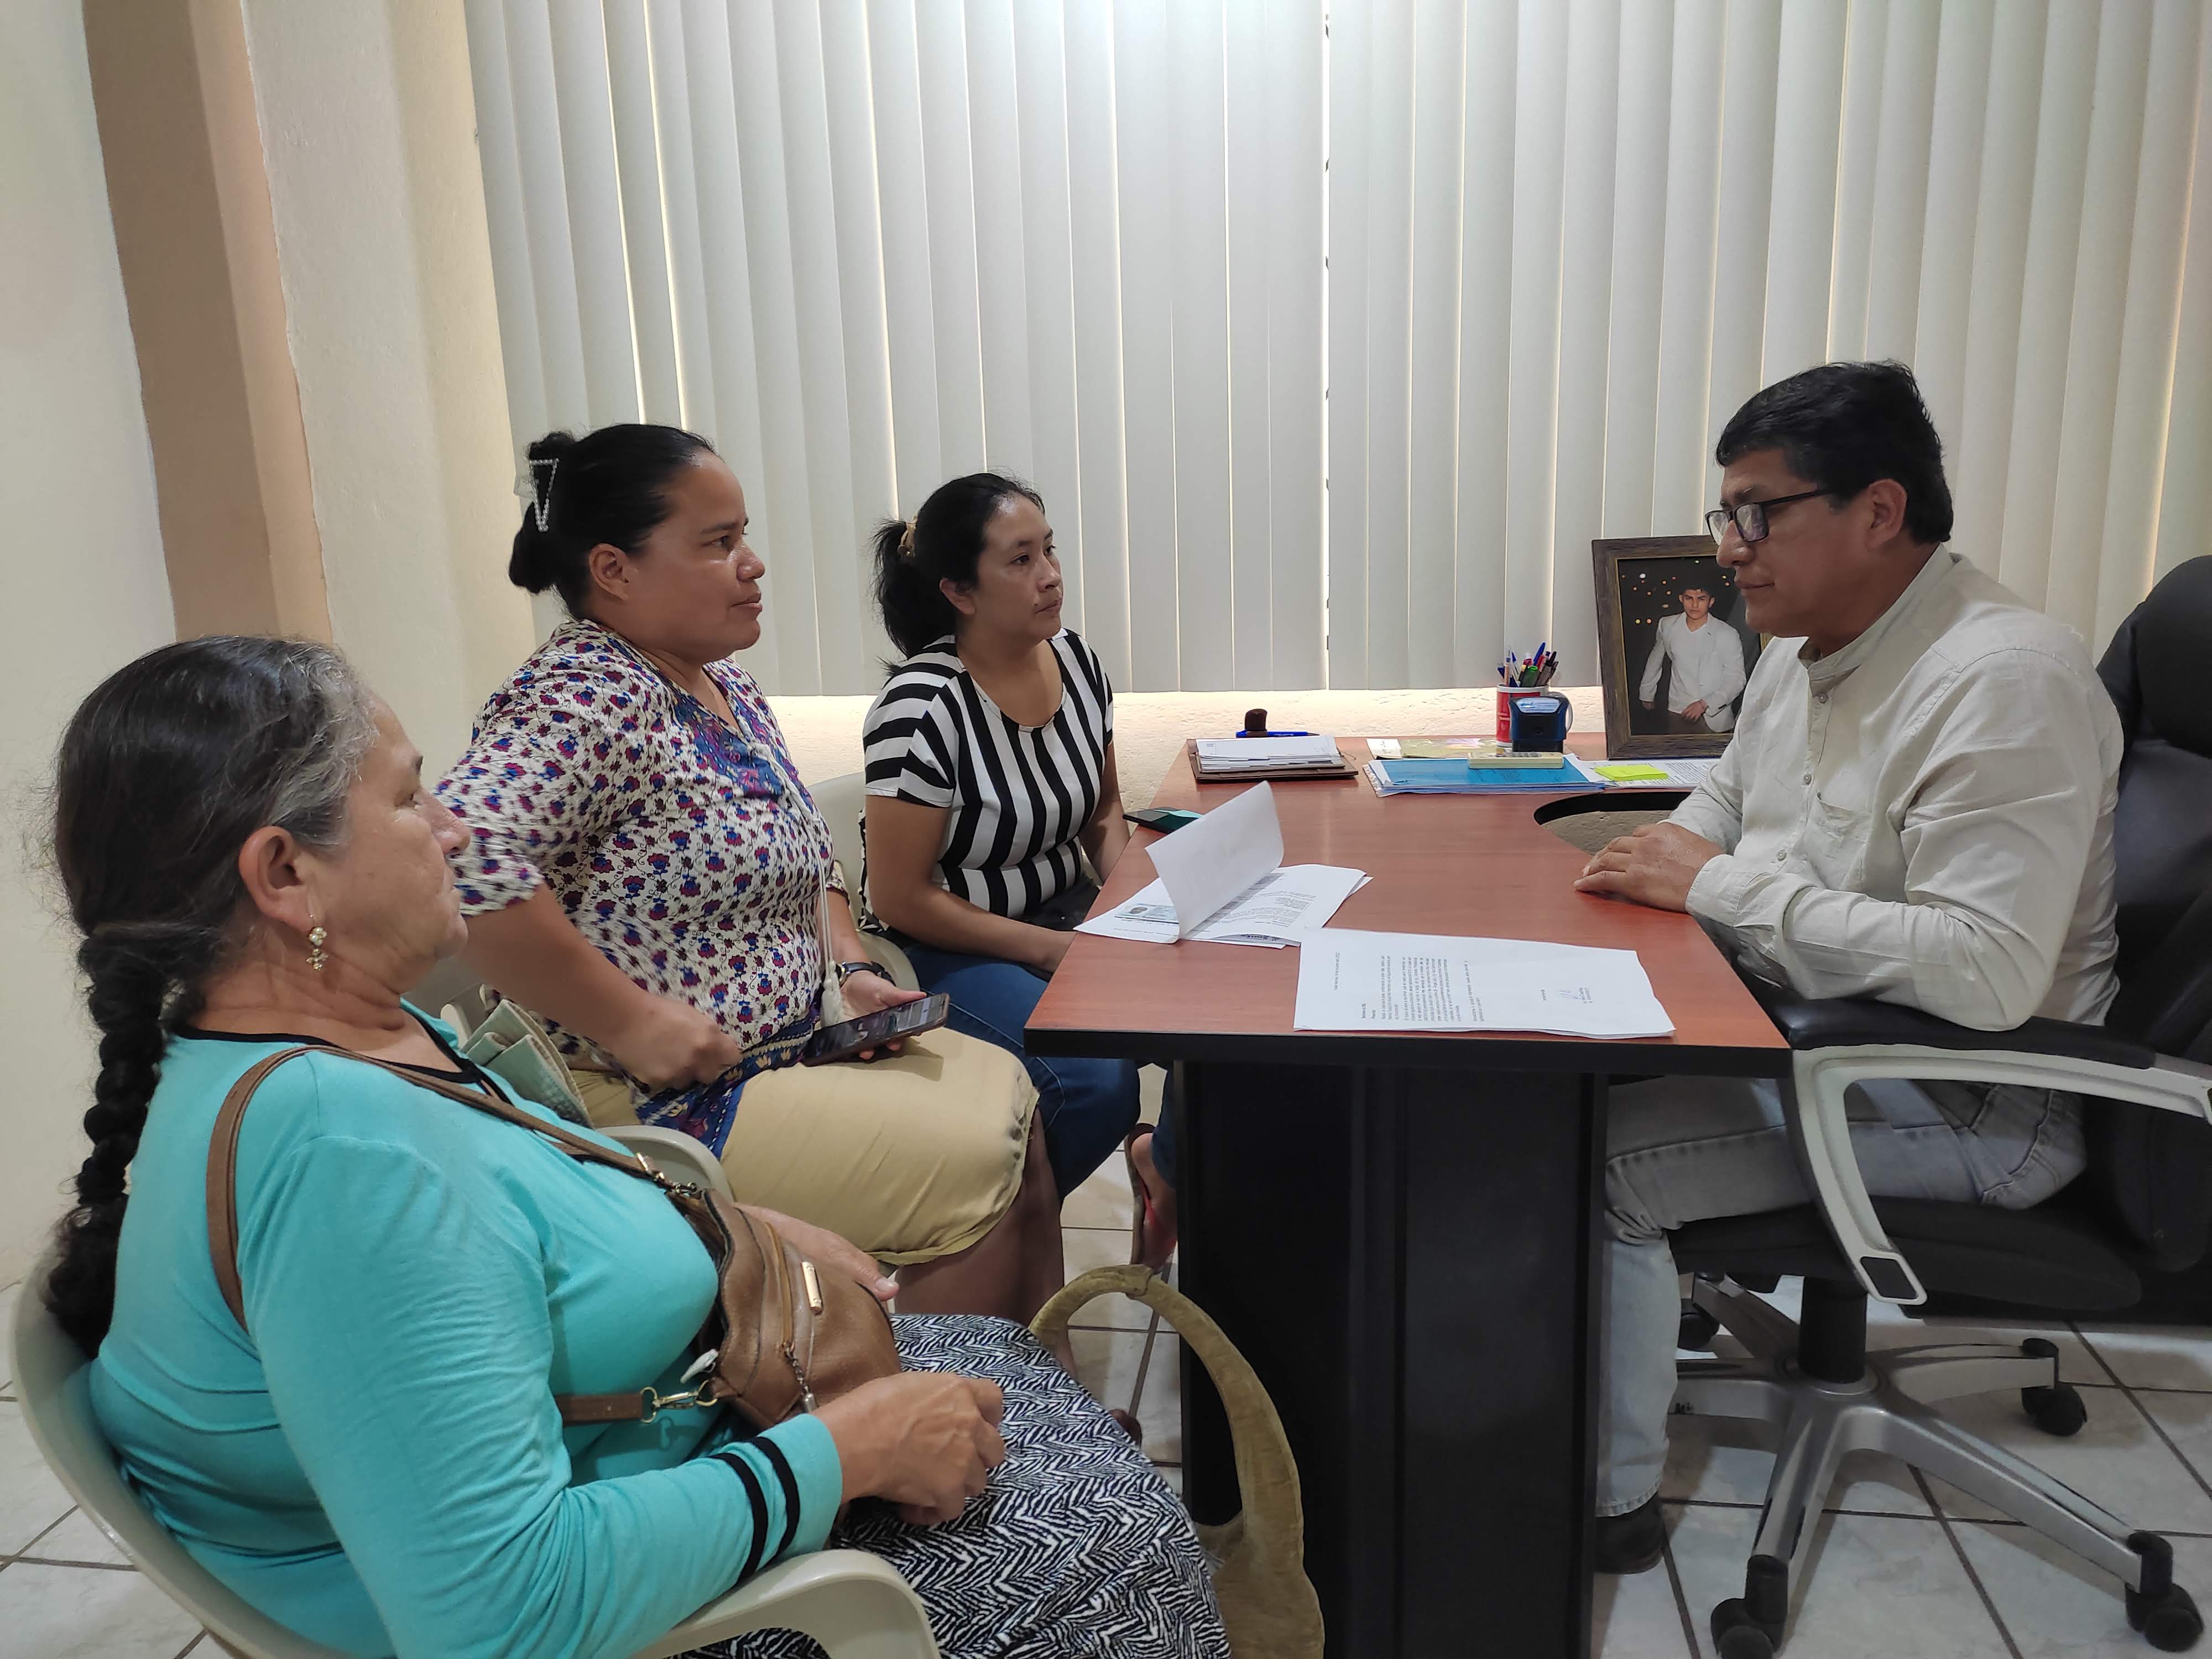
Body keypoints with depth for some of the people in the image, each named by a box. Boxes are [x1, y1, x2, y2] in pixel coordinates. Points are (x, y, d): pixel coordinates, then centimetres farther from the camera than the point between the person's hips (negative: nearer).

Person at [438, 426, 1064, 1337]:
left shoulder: (725, 686, 10)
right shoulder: (586, 697, -21)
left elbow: (805, 862, 22)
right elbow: (457, 856, -37)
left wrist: (851, 968, 5)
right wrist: (626, 1022, -29)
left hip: (793, 1042, 10)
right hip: (650, 1100, -10)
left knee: (1009, 1093, 11)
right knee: (970, 1170, -13)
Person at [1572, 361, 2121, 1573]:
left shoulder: (2004, 681, -25)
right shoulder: (1807, 646, 6)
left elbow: (1986, 974, -34)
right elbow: (1731, 790, 24)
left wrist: (1722, 885, -27)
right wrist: (1668, 852, 1)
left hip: (1964, 1100, -9)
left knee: (1592, 1163, -21)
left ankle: (1609, 1500, 0)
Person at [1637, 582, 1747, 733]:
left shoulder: (1728, 635, -8)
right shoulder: (1667, 626, 1)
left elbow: (1736, 680, -5)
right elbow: (1655, 660, 19)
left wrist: (1704, 704, -14)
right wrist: (1647, 693, 28)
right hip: (1677, 716, 2)